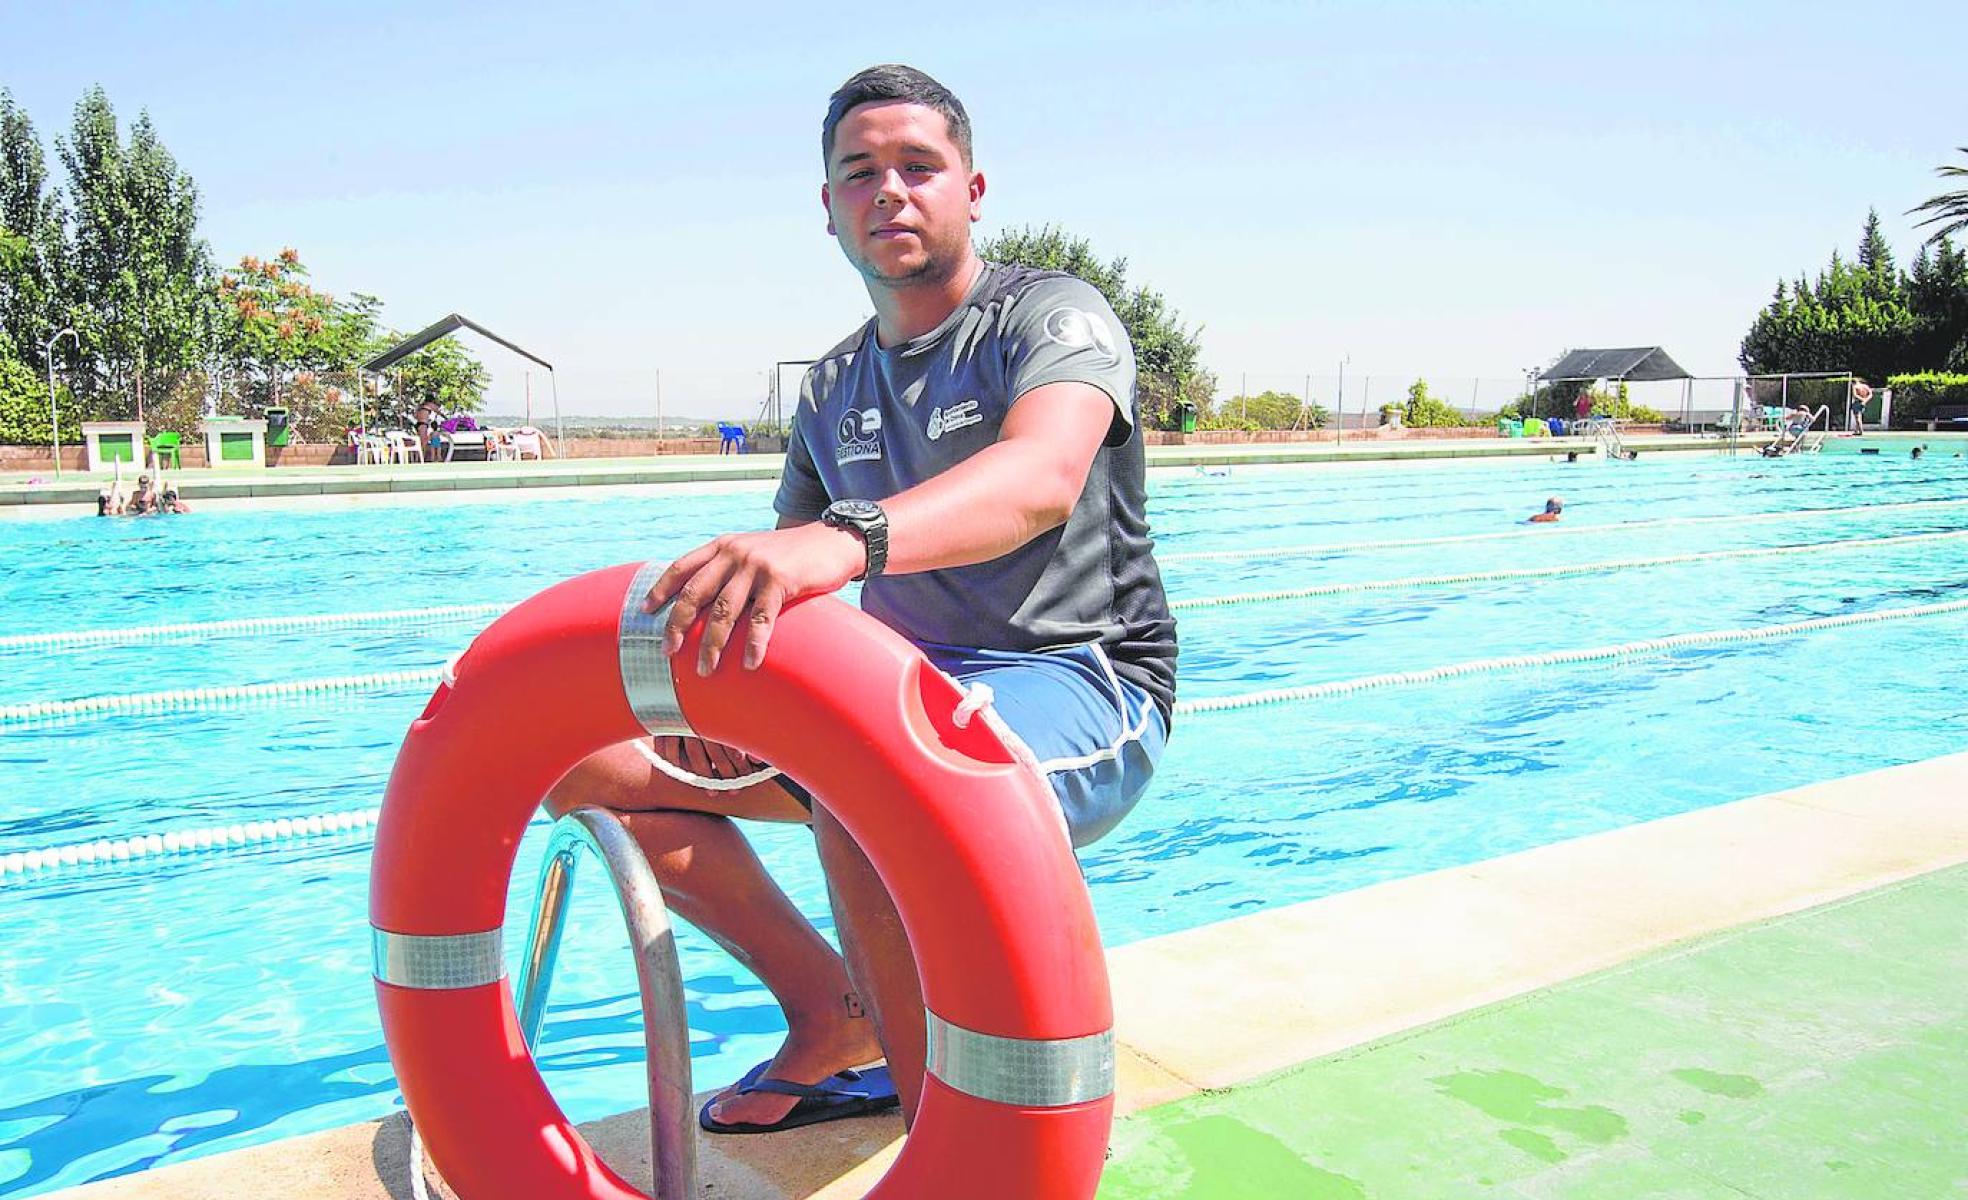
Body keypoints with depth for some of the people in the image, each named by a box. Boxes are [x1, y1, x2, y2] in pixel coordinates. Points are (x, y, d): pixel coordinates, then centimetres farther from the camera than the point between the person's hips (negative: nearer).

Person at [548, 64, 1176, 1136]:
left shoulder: (1051, 316, -8)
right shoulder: (833, 389, 13)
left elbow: (1042, 477, -31)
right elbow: (783, 576, 12)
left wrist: (842, 540, -50)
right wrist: (717, 660, -12)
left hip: (1079, 683, -7)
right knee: (595, 756, -1)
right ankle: (836, 1020, 8)